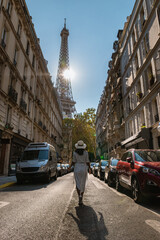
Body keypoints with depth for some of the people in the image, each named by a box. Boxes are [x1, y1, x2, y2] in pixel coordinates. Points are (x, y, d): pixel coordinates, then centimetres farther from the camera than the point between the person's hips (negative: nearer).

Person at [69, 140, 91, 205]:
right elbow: (87, 162, -4)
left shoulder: (75, 152, -5)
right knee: (83, 184, 13)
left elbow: (73, 162, -4)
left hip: (77, 169, -1)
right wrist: (89, 168, 11)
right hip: (84, 169, 1)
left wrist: (70, 167, 15)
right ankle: (81, 199, 18)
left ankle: (80, 196, -16)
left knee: (78, 184, 5)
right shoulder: (86, 152, -4)